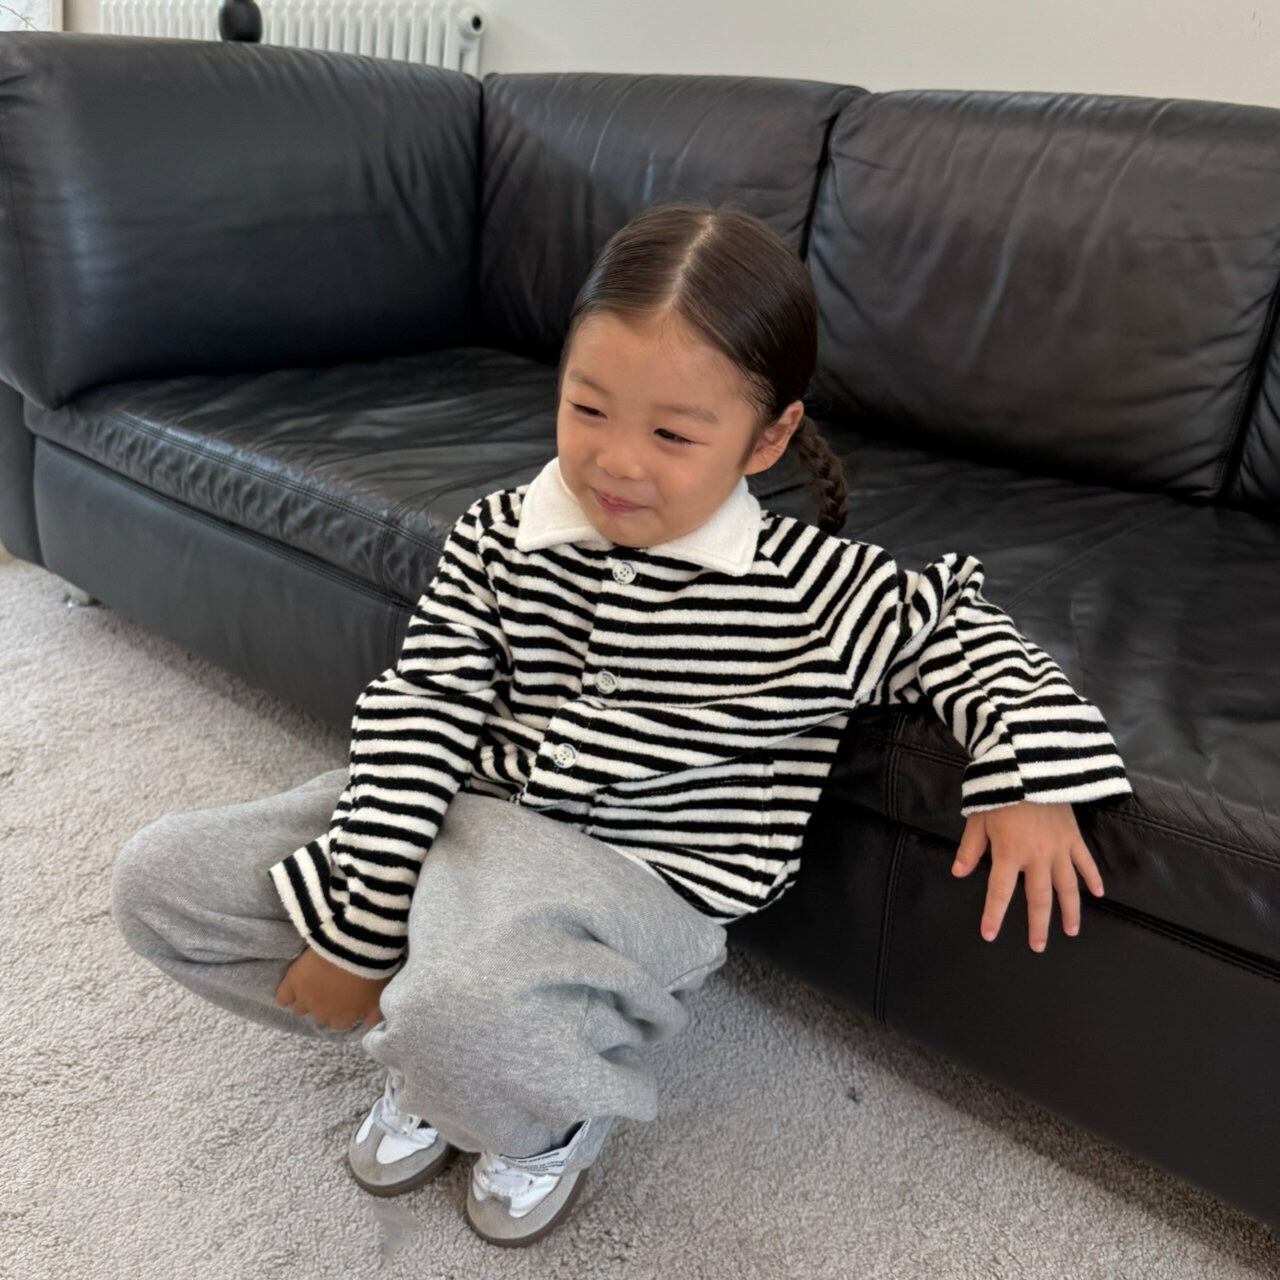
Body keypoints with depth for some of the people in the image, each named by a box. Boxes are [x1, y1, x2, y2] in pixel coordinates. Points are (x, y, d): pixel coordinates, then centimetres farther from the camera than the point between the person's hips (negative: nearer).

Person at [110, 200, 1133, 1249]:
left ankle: (552, 1110, 4)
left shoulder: (821, 591, -10)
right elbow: (420, 715, -6)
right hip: (460, 809, 5)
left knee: (465, 1013, -38)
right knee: (160, 880, 3)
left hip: (637, 876, -5)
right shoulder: (497, 540, -3)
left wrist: (1030, 775, -14)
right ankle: (435, 1051, 13)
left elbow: (960, 630, 5)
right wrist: (356, 927, -10)